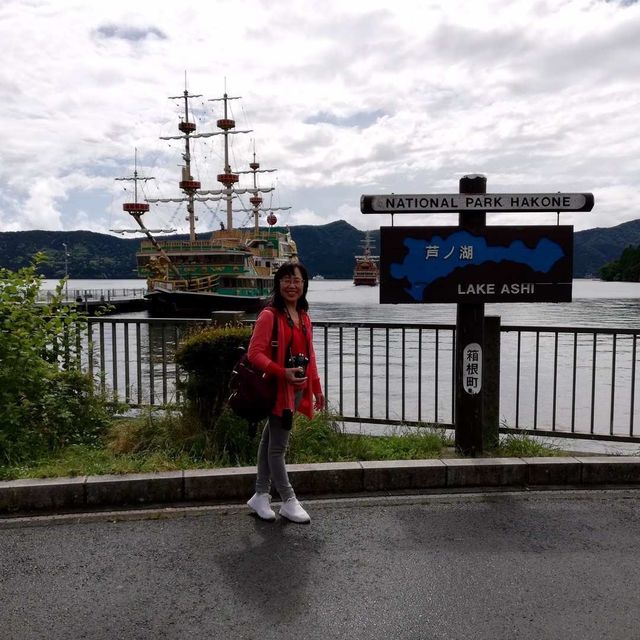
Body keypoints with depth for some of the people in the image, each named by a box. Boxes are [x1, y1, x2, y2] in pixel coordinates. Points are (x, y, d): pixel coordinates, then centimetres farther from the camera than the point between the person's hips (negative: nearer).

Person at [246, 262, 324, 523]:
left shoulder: (304, 316, 11)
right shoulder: (269, 315, -12)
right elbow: (254, 353, -18)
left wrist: (316, 388, 18)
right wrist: (283, 372, -28)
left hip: (298, 388, 8)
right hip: (279, 388, -7)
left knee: (270, 439, 17)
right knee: (278, 445, 4)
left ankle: (260, 496, 27)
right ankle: (289, 502, 16)